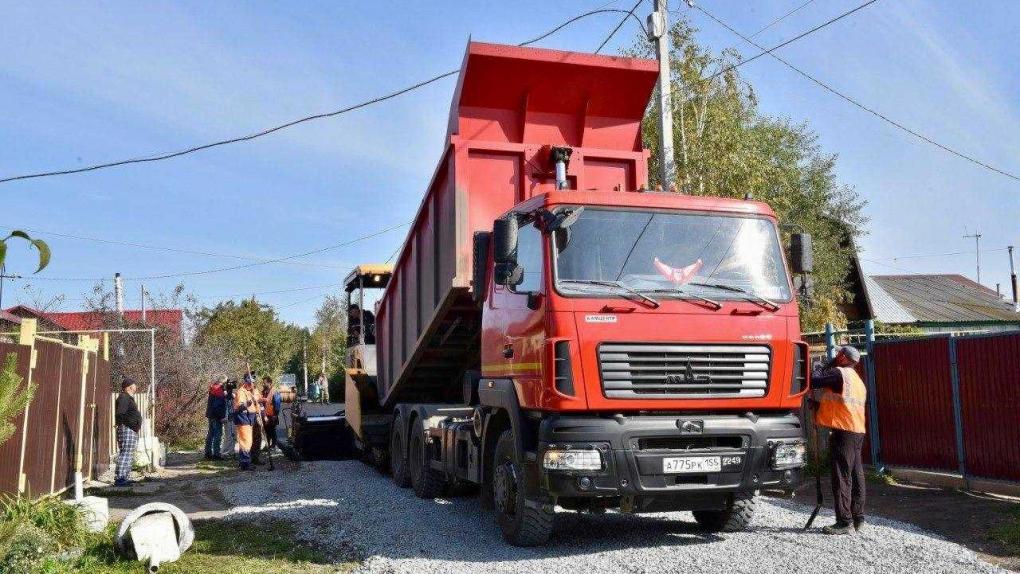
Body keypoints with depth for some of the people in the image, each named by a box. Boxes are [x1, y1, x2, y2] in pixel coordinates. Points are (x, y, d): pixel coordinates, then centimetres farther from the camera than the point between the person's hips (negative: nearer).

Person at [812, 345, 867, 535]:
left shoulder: (839, 373, -9)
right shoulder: (858, 380, 21)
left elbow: (814, 381, -14)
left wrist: (827, 365, 0)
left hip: (843, 432, -9)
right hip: (858, 431, 10)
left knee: (842, 476, -8)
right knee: (855, 475, 12)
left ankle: (845, 522, -8)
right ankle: (858, 519, 17)